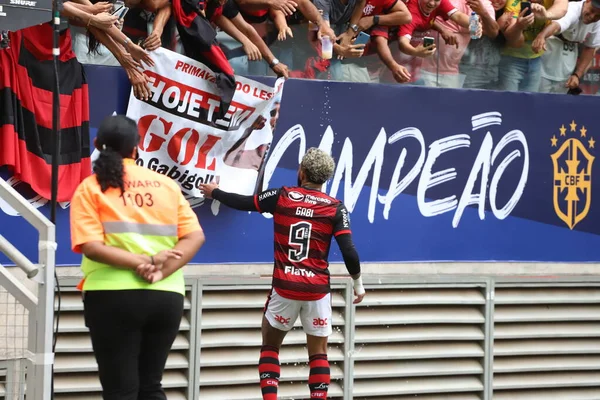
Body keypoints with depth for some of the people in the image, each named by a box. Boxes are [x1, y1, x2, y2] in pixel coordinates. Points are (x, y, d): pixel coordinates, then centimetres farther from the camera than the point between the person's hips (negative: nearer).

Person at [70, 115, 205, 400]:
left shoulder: (90, 188, 0)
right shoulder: (166, 184, 8)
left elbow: (91, 246, -12)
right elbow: (195, 236, 0)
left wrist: (141, 262, -13)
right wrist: (162, 271, -9)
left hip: (114, 297, -3)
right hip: (167, 297, 3)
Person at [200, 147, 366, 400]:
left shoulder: (282, 197, -2)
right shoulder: (336, 208, -4)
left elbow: (242, 203, 11)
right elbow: (349, 253, -9)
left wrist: (214, 192, 29)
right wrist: (358, 284, 7)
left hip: (284, 288, 0)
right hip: (317, 291, 0)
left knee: (270, 346, 16)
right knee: (318, 353, 11)